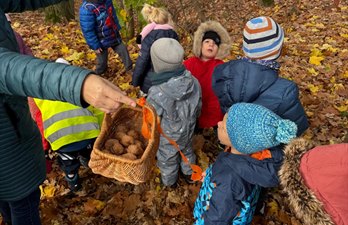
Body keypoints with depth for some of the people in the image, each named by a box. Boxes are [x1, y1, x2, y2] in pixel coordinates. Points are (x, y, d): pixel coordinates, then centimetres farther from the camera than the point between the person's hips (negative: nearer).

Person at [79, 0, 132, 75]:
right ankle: (97, 74, 39)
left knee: (123, 51, 14)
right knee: (102, 61, 11)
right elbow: (88, 31, -24)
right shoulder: (86, 9, -29)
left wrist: (117, 28, 16)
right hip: (102, 41, -6)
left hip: (114, 35, 6)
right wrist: (95, 46, -20)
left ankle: (130, 68, 35)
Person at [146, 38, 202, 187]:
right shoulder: (194, 82, -23)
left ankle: (169, 181, 54)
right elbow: (198, 108, -6)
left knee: (167, 159, 26)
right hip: (187, 132, 4)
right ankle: (189, 174, 58)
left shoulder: (156, 95, -39)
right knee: (187, 151, 32)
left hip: (167, 138, -3)